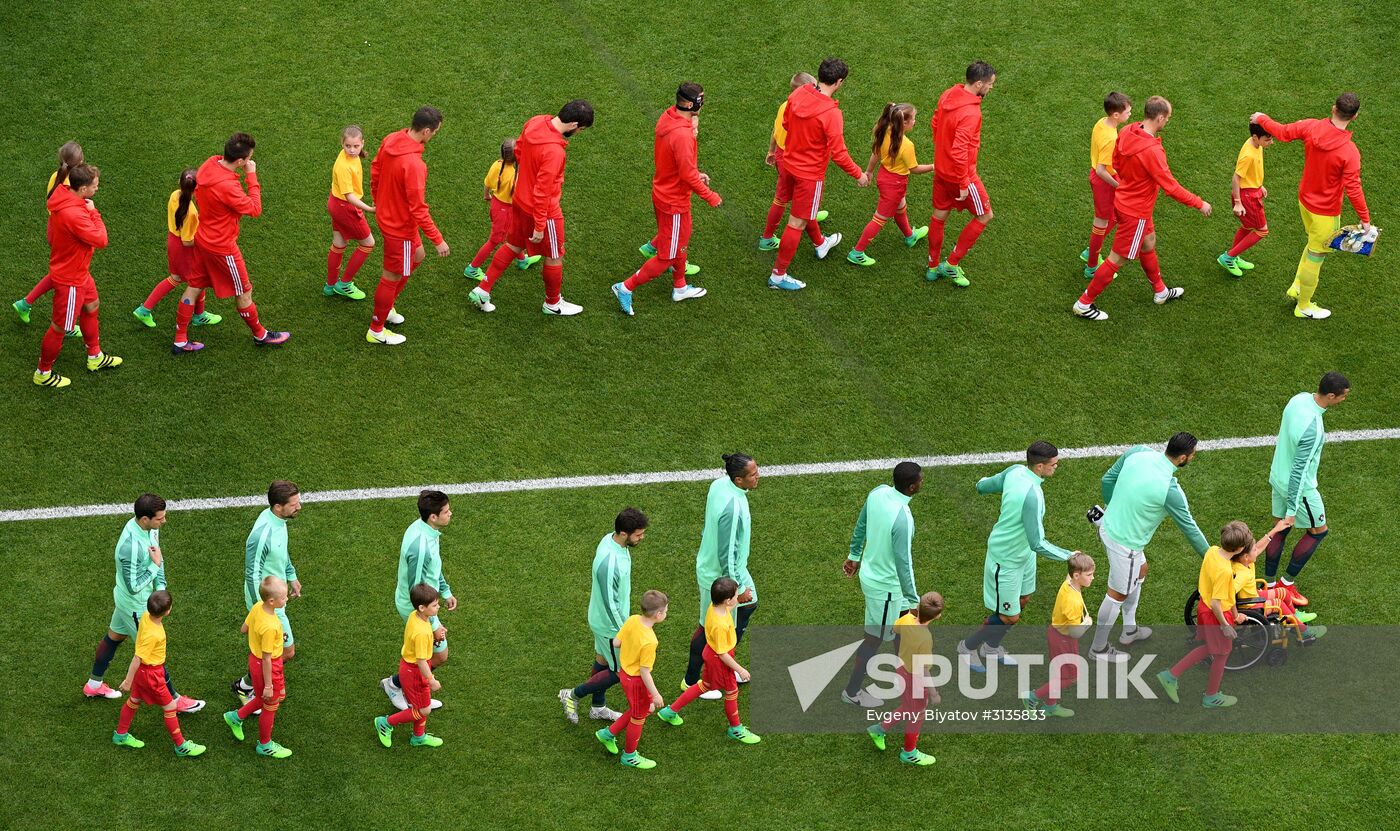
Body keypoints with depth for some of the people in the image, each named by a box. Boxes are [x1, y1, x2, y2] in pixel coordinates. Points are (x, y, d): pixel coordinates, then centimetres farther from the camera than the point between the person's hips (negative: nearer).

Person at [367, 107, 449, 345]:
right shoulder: (414, 164, -36)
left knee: (417, 256, 30)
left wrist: (379, 202, 24)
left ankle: (387, 305, 43)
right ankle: (376, 331, 29)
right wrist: (438, 240, -20)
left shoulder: (390, 141, -10)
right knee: (393, 277, 11)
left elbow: (375, 171, 7)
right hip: (400, 226, -9)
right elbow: (418, 208, -30)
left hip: (386, 215, 9)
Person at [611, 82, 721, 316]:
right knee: (668, 256, 5)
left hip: (663, 190, 10)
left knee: (680, 242, 29)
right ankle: (626, 288, 12)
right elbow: (687, 175, -29)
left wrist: (696, 174, 10)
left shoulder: (668, 118, -5)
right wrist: (710, 197, -15)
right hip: (674, 202, -10)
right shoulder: (682, 136, -34)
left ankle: (680, 288, 47)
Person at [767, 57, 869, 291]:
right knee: (797, 223, 7)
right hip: (809, 173, -7)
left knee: (804, 210, 31)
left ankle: (820, 243, 58)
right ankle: (778, 276, 16)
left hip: (789, 164, 7)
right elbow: (838, 154, -25)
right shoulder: (831, 113, -30)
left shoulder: (797, 94, -11)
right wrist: (858, 175, -9)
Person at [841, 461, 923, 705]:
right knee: (874, 639, 12)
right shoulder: (902, 519, -35)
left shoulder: (879, 492, -11)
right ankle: (852, 692, 29)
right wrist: (914, 600, -17)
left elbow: (860, 525, 6)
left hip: (871, 572, 8)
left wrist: (854, 555, 23)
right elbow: (903, 563, -29)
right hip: (885, 585, -8)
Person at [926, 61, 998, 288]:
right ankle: (952, 264, 17)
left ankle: (933, 267, 36)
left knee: (940, 215, 22)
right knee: (984, 216, 11)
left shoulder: (948, 95, -5)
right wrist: (964, 184, -23)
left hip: (941, 168, 8)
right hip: (960, 173, -8)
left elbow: (934, 123, 11)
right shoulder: (970, 113, -32)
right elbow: (959, 151, -32)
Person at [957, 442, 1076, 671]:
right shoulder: (1032, 496, -37)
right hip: (1006, 561, -9)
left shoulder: (1015, 471, -11)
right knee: (1010, 617, 6)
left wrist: (983, 482, 34)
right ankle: (968, 647, 30)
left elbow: (984, 486, 10)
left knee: (1022, 600, 26)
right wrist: (1067, 556, -23)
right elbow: (1037, 544, -34)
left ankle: (991, 646, 47)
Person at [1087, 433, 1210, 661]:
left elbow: (1107, 481, 4)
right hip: (1125, 543, -8)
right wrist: (1208, 555, 3)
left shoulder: (1138, 452, -11)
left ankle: (1129, 630, 46)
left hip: (1108, 525, 8)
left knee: (1139, 571, 30)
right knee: (1118, 595, 13)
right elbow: (1188, 527, -14)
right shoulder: (1170, 490, -29)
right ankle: (1099, 648, 31)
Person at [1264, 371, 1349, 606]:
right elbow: (1299, 471, -32)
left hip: (1278, 477, 8)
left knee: (1281, 529, 21)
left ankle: (1269, 584, 32)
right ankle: (1287, 583, 22)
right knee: (1319, 531, 14)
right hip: (1298, 486, -8)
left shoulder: (1300, 398, -10)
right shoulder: (1312, 428, -37)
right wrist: (1292, 510, -25)